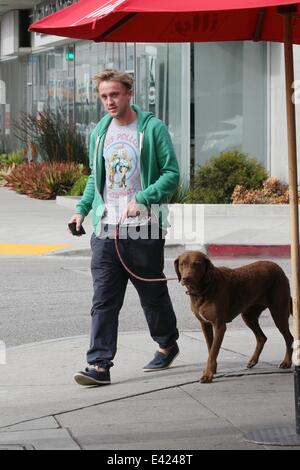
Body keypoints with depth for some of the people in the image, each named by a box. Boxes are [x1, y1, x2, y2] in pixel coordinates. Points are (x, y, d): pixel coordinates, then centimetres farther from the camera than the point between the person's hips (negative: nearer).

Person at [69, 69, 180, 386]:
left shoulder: (153, 128, -5)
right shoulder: (99, 133, 12)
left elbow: (172, 173, -8)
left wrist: (141, 200, -19)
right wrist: (81, 209, 10)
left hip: (144, 228, -4)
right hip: (106, 229, 4)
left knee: (153, 294, 10)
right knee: (103, 299, -5)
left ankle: (167, 345, 33)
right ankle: (99, 365, -9)